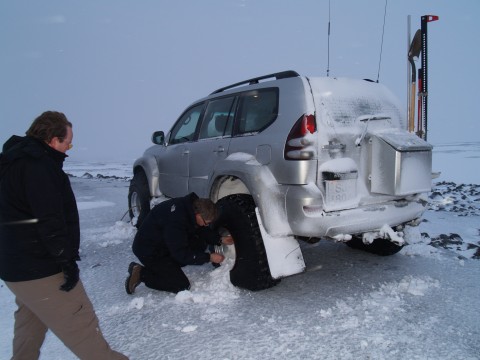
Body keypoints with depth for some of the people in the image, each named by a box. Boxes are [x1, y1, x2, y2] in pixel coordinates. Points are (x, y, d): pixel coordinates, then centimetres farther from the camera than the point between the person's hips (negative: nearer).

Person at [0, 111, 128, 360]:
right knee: (81, 324, -2)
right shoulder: (37, 165, -21)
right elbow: (49, 220, -26)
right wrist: (66, 259, -19)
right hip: (40, 269, -10)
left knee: (30, 320, 27)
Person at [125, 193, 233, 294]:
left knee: (200, 243, -4)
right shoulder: (175, 220, -35)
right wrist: (209, 257, -22)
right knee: (182, 286, -11)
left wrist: (220, 239, -5)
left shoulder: (192, 206, -9)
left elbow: (203, 231, 9)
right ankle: (141, 273, -2)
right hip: (148, 251, -9)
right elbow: (182, 254, -27)